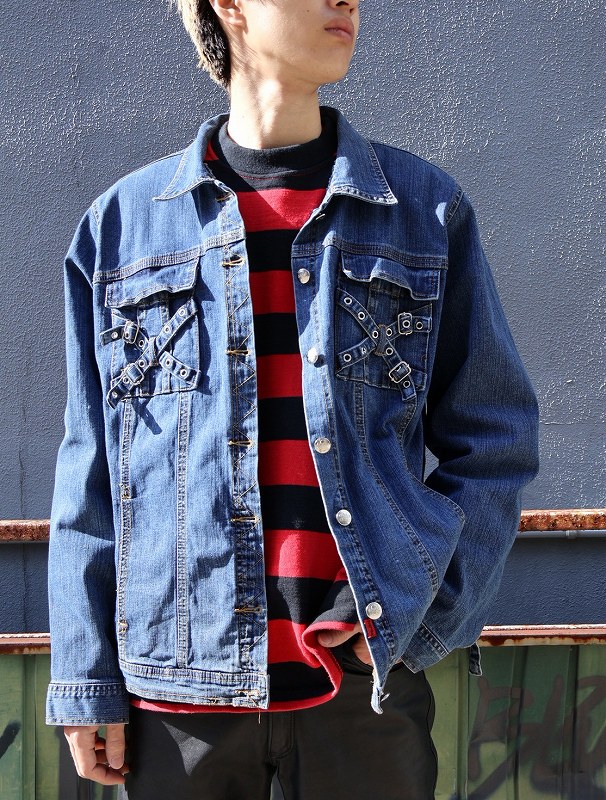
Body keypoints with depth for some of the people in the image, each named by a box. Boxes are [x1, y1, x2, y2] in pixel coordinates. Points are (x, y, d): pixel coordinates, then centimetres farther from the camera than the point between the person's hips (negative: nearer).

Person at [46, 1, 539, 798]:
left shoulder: (426, 209, 6)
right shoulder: (123, 223, 5)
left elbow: (493, 441, 6)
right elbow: (90, 473, 6)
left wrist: (414, 613, -6)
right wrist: (85, 682, 2)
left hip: (366, 678, 0)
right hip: (178, 689, 0)